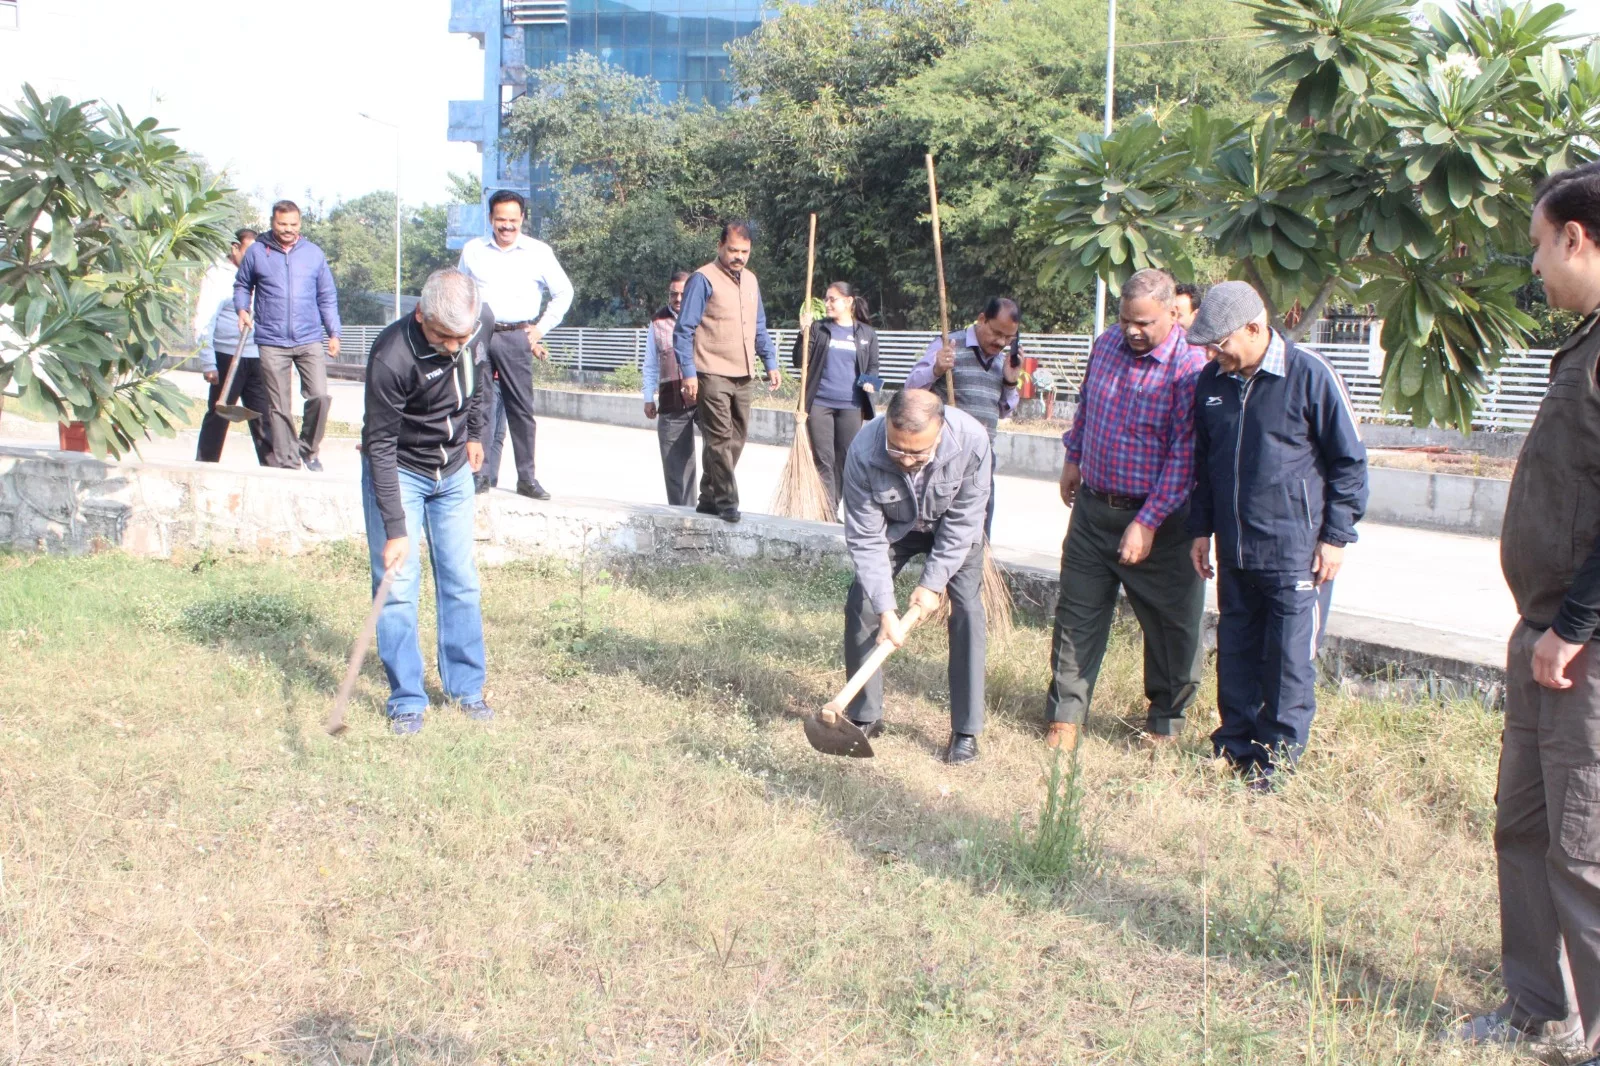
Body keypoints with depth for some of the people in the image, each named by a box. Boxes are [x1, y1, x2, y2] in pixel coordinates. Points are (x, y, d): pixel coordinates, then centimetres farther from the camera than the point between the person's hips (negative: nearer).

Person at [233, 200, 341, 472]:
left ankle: (308, 449, 11)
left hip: (309, 340, 1)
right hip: (272, 343, 0)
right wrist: (242, 309, -3)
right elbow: (242, 286, 16)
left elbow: (327, 297, 11)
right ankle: (287, 464, 9)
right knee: (279, 408, 1)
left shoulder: (314, 253, 7)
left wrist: (334, 333, 6)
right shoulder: (256, 252, 4)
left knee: (320, 396, -13)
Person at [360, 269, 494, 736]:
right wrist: (395, 529, -28)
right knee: (398, 586, -6)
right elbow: (381, 447, -26)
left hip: (453, 471, 5)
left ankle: (466, 687, 18)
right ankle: (407, 700, 5)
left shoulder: (480, 325, -15)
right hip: (396, 470, -5)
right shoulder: (391, 357, -31)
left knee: (461, 582, 6)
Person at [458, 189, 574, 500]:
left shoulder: (539, 252, 5)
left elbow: (564, 293, 12)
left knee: (521, 408, -2)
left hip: (516, 338, -1)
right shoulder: (472, 250, 11)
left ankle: (527, 478, 2)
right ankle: (485, 474, 3)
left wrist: (541, 329, 6)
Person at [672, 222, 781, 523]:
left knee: (735, 440, 9)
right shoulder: (703, 279, -7)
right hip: (712, 375, -7)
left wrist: (771, 363, 16)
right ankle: (726, 501, -4)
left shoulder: (750, 280, 15)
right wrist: (688, 373, -15)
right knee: (720, 440, -8)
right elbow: (684, 330, -9)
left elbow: (759, 328, 24)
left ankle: (709, 498, 18)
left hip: (744, 377, 7)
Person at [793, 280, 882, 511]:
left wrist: (870, 382, -10)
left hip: (851, 406, 1)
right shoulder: (819, 328, 6)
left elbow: (873, 368, 12)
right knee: (823, 459, -3)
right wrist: (804, 332, -9)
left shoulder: (867, 334, 8)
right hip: (819, 403, -1)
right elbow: (799, 362, 4)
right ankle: (827, 512, -1)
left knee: (845, 460, 5)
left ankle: (833, 507, 17)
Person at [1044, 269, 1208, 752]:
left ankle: (1165, 720, 27)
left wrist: (1147, 523, -24)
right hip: (1093, 508, 5)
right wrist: (1073, 457, 22)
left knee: (1170, 624, 9)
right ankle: (1065, 715, 19)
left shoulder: (1191, 367, -19)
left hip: (1159, 520, -5)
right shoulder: (1106, 345, 1)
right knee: (1077, 614, 8)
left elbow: (1184, 456, -22)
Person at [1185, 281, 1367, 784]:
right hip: (1234, 551, 5)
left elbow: (1350, 461, -5)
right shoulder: (1211, 380, 5)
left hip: (1296, 552, -5)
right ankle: (1234, 749, 25)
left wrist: (1334, 536, -7)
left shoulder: (1309, 374, -11)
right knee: (1235, 654, 13)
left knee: (1289, 661, 1)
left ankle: (1276, 760, 13)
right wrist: (1201, 529, 15)